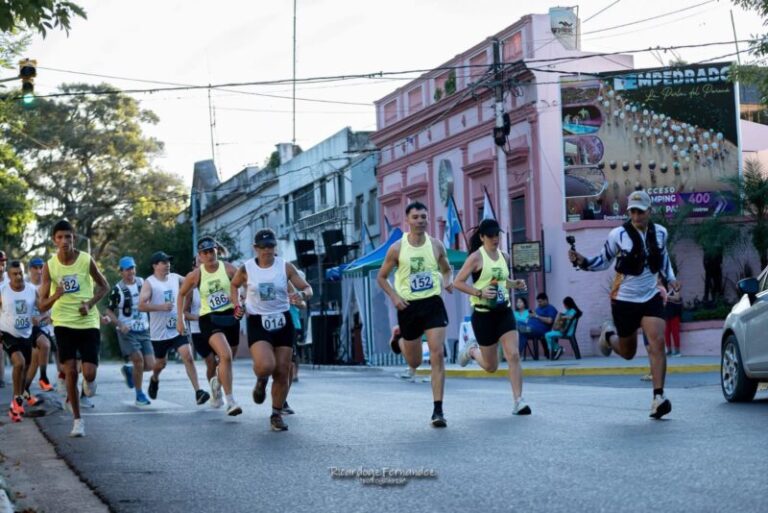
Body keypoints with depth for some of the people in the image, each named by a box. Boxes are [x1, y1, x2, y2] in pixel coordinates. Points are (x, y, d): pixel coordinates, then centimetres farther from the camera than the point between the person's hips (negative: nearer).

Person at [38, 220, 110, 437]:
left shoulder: (86, 260, -7)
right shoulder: (49, 266, -5)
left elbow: (104, 286, 8)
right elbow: (42, 306, -4)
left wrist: (90, 304, -10)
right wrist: (55, 296, -25)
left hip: (88, 322, 0)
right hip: (64, 323, 1)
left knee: (89, 373, -9)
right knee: (70, 371, -5)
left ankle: (89, 381, 30)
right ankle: (77, 420, 9)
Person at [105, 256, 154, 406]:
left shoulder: (141, 283, 5)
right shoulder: (118, 289, -8)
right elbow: (109, 311, -3)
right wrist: (120, 325, -16)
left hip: (143, 330, 5)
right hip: (127, 331, -5)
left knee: (150, 365, -4)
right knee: (138, 359, -18)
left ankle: (128, 371, 27)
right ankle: (139, 395, -1)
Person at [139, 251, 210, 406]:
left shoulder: (175, 278, 5)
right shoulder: (149, 283, -10)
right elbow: (141, 306, -19)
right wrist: (161, 307, -25)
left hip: (178, 328, 3)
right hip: (159, 332, -3)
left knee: (188, 356, -15)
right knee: (161, 363, 14)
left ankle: (198, 391, -18)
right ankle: (154, 379, 48)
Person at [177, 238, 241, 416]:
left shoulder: (228, 268, -5)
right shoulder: (196, 275, -5)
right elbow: (182, 294, 10)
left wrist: (239, 304, -13)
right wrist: (180, 318, 7)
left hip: (230, 316, 3)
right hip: (209, 319, -3)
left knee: (227, 357, 15)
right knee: (225, 356, -24)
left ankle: (217, 381, 50)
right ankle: (230, 401, -21)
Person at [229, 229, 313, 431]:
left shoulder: (286, 267, -3)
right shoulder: (246, 268, -2)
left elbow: (308, 289, -1)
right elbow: (234, 285, 18)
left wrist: (302, 295, -24)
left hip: (282, 322, 2)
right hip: (258, 323, -2)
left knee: (282, 373, 2)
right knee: (265, 366, -25)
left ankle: (277, 415, 20)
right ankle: (261, 381, 14)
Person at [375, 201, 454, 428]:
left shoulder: (436, 245, 1)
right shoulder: (397, 248, -4)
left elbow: (447, 269, 17)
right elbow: (381, 277, 6)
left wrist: (448, 281, -6)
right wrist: (394, 296, -10)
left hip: (433, 303, 0)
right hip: (408, 306, 0)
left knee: (437, 354, -13)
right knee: (414, 362, 11)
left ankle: (438, 409, -9)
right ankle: (399, 338, 49)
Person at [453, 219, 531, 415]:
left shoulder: (504, 257, 9)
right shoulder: (476, 257, -9)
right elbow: (457, 282, -10)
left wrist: (514, 284, 5)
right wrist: (479, 293, -22)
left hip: (504, 311, 4)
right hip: (483, 314, -4)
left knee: (514, 355, -12)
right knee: (491, 366, 6)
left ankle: (518, 401, -9)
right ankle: (472, 351, 39)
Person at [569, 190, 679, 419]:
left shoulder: (660, 232, 1)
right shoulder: (618, 235, -11)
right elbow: (603, 261, 0)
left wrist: (670, 278, 7)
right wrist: (582, 261, -17)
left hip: (651, 298, 2)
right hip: (624, 300, -2)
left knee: (657, 343, -17)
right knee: (628, 352, 10)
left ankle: (658, 397, -17)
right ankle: (609, 334, 45)